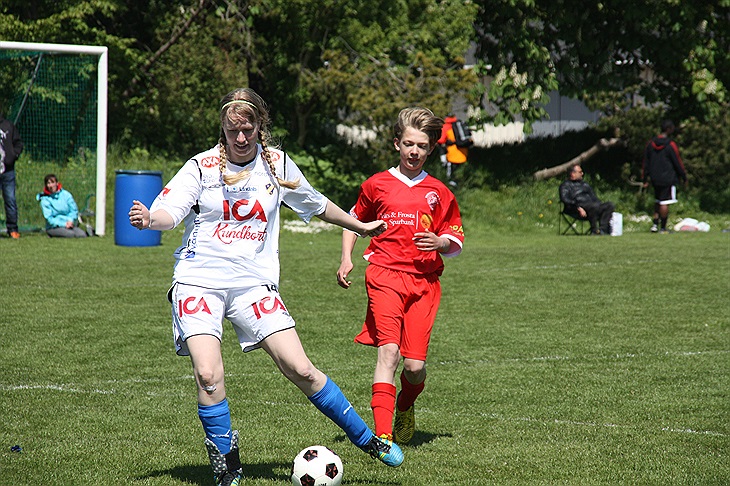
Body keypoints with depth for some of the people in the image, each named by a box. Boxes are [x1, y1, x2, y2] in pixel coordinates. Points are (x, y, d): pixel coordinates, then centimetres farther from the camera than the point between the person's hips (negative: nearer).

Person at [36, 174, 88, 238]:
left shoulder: (65, 194, 6)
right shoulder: (45, 200, -3)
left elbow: (74, 210, 6)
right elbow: (49, 219, -9)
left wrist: (70, 220, -14)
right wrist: (64, 224, -18)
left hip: (69, 224, 3)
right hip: (54, 227, -2)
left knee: (82, 234, -25)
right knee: (71, 234, -31)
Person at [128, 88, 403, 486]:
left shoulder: (277, 165, 6)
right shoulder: (202, 167, -2)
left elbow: (316, 204, 23)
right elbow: (169, 212, -11)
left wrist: (360, 227, 34)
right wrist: (148, 219, -34)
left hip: (253, 284, 2)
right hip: (198, 282, -1)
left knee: (300, 370, -6)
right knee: (207, 375, -19)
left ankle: (366, 439, 11)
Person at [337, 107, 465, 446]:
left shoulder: (439, 193, 13)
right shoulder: (377, 185, 10)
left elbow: (456, 243, 17)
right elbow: (354, 220, 25)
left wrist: (440, 243, -5)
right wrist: (346, 259, 12)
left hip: (424, 282, 2)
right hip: (385, 277, -2)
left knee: (415, 364, -5)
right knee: (388, 350, -20)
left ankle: (405, 409, 30)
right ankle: (382, 435, -25)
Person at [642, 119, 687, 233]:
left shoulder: (651, 144, 6)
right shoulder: (670, 145, -12)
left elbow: (646, 163, 10)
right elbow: (677, 162, -8)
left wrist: (645, 179, 15)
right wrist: (684, 176, 4)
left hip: (655, 179, 6)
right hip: (668, 179, -6)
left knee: (658, 201, 19)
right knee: (665, 203, -3)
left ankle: (655, 223, 9)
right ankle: (663, 228, -1)